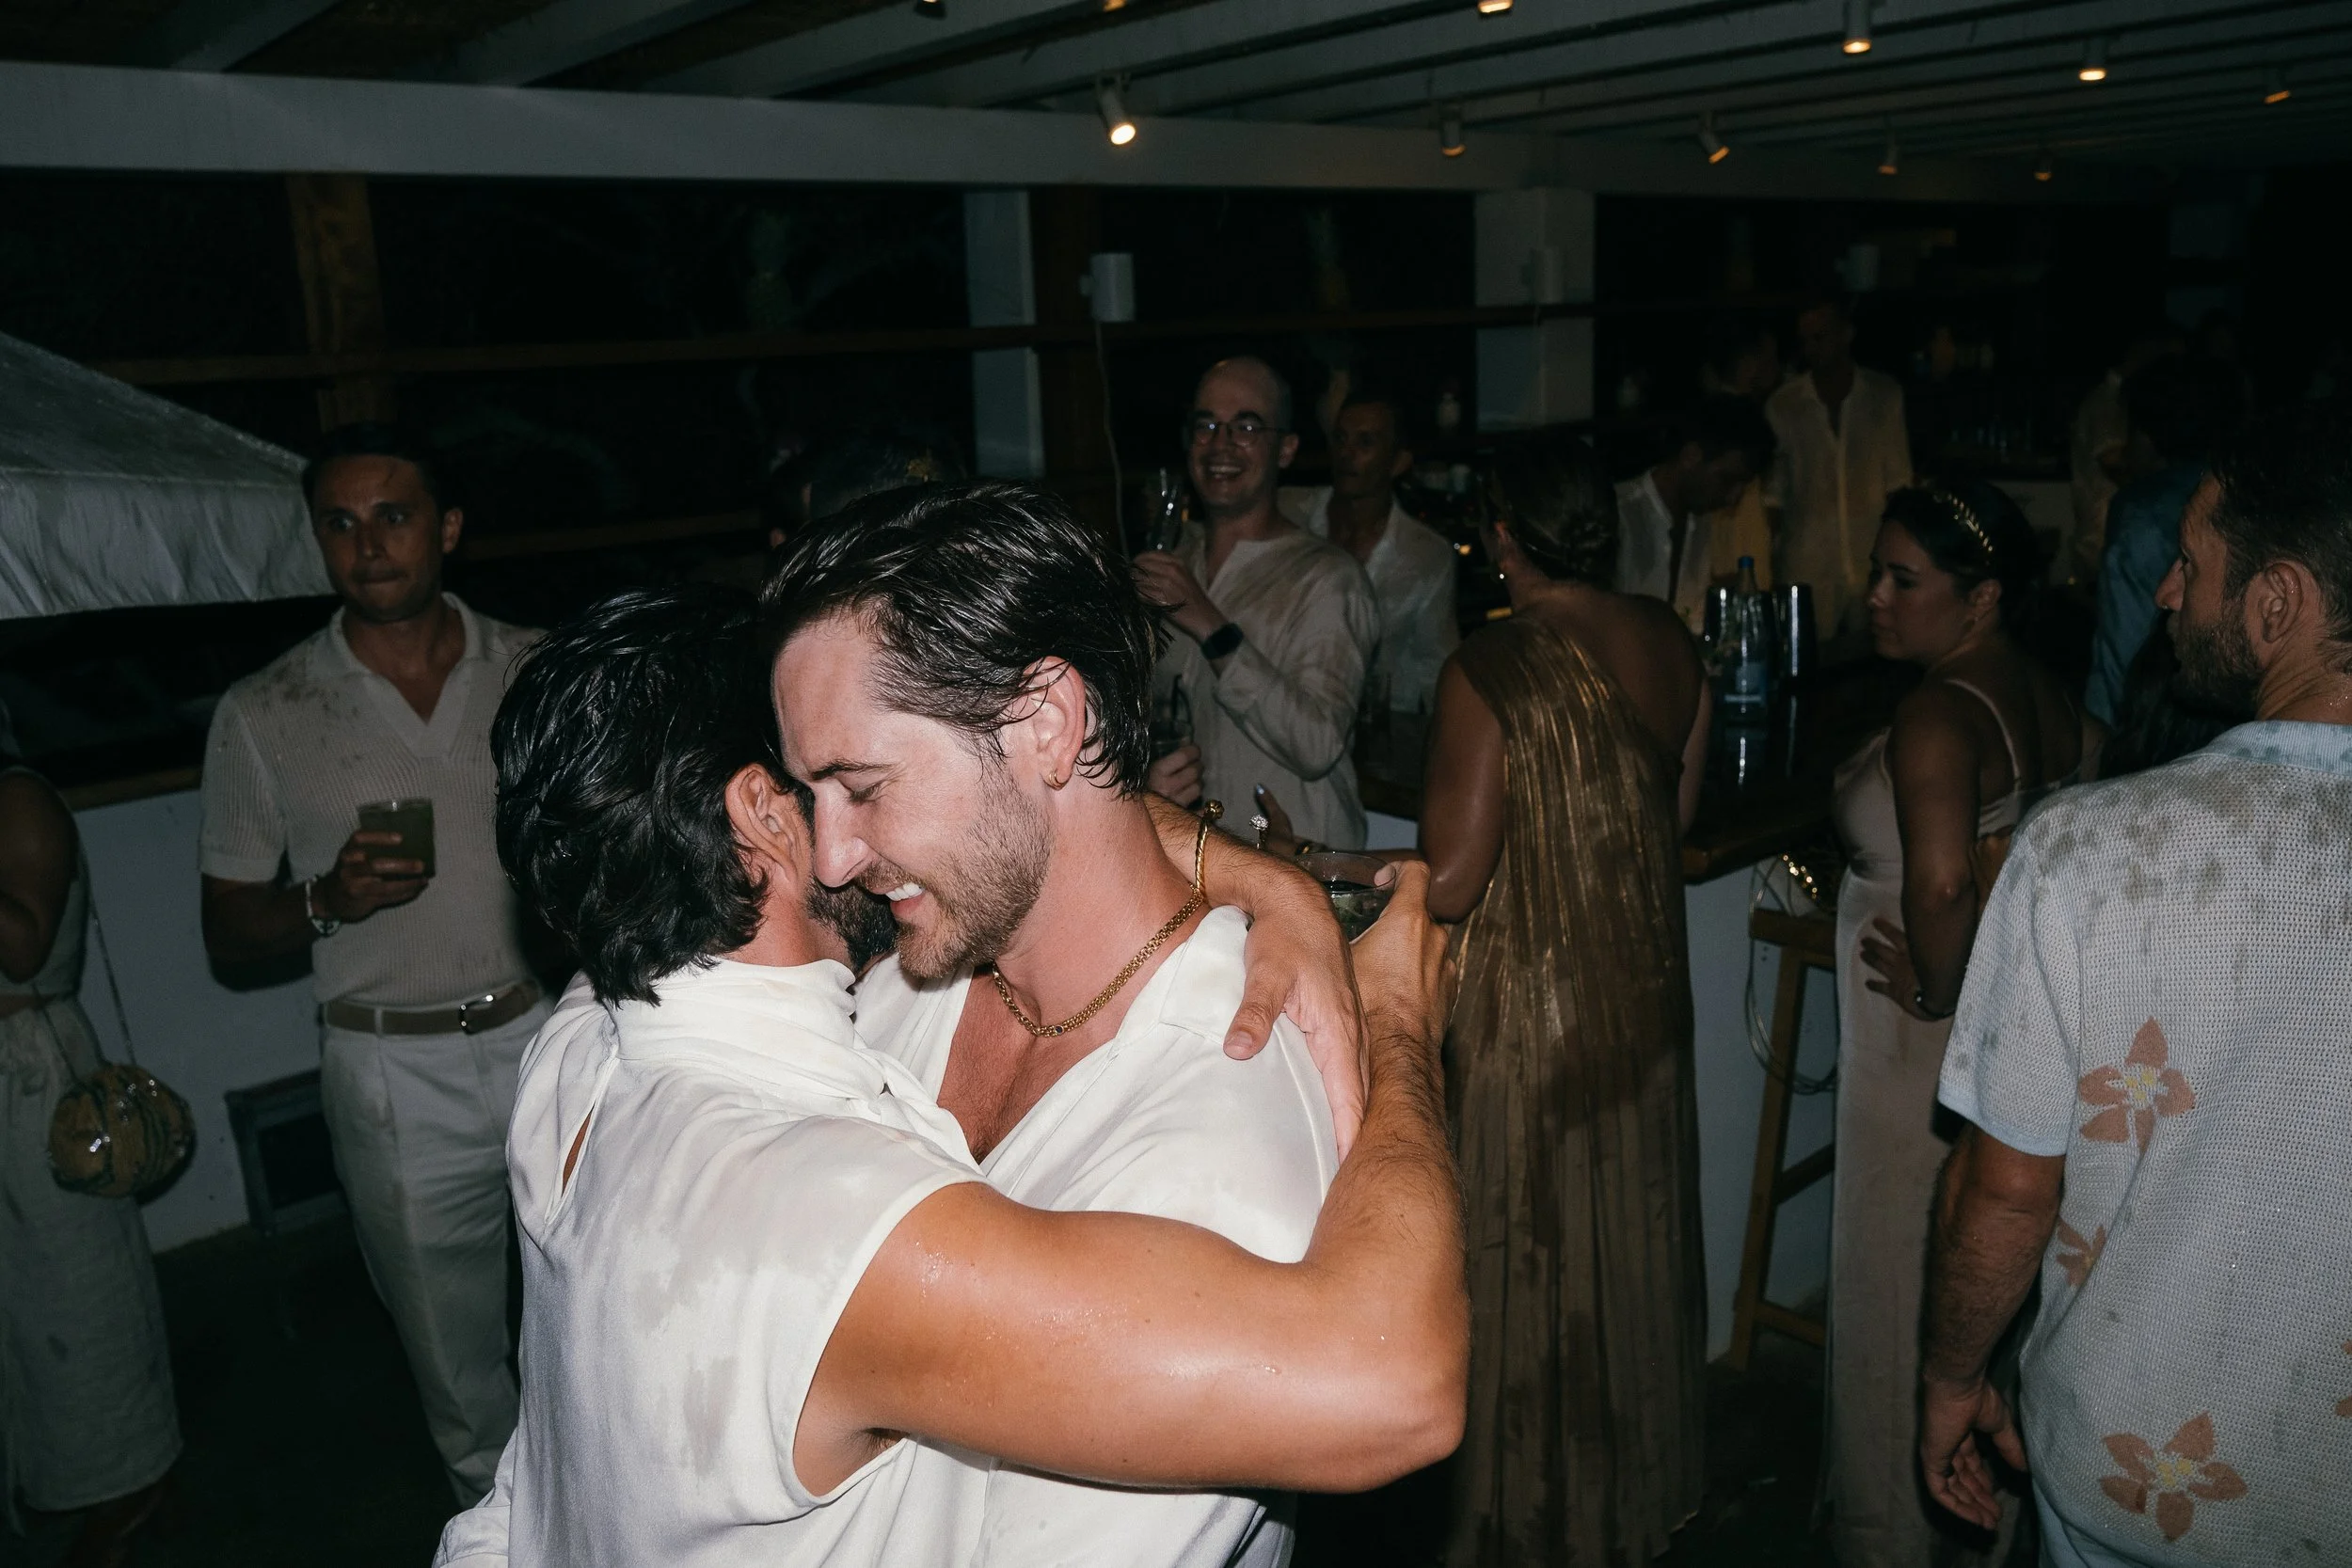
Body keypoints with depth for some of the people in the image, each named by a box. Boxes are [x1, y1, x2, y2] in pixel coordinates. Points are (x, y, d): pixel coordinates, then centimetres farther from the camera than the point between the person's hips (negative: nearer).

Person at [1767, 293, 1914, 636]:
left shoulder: (1886, 395, 4)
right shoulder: (1781, 405, 2)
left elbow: (1898, 479, 10)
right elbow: (1774, 491, 7)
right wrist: (1771, 568, 4)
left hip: (1873, 559, 1)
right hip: (1807, 566, -1)